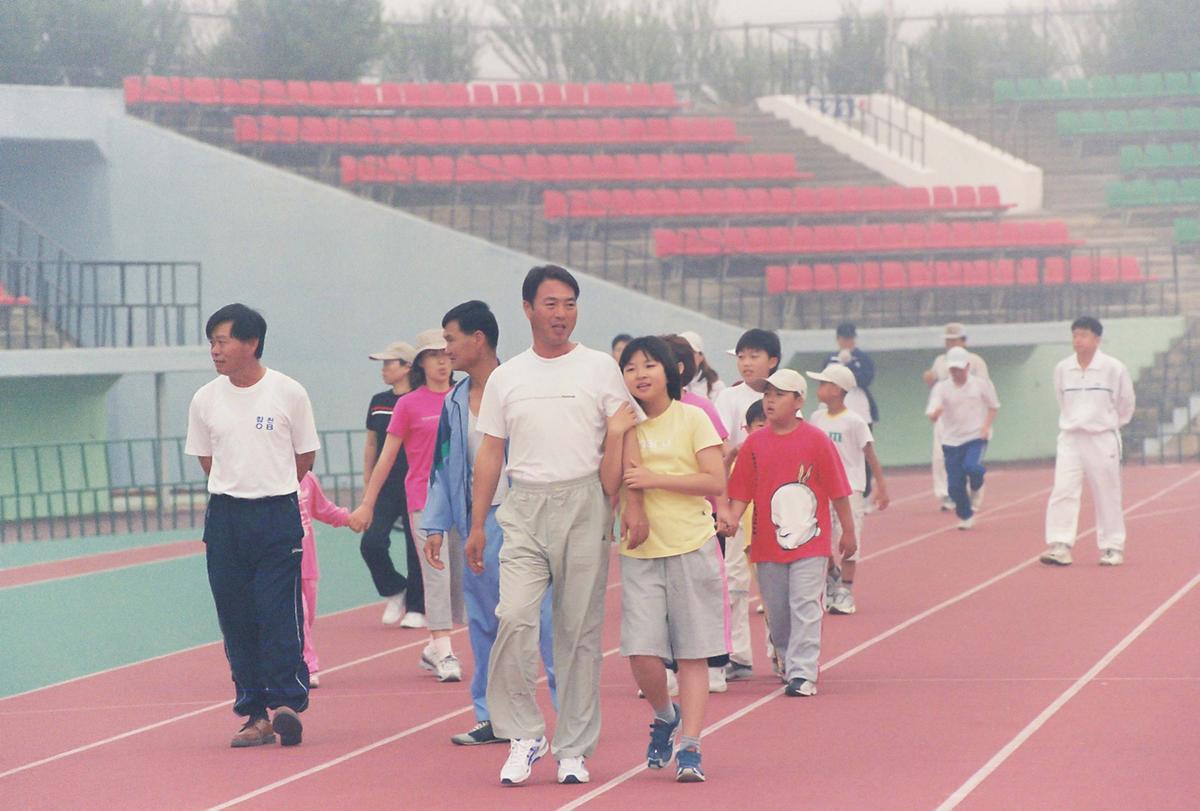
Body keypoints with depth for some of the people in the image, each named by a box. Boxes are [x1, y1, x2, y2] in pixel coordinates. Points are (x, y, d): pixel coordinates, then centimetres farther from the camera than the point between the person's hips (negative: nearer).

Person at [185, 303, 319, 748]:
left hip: (278, 515, -3)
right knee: (236, 621, 3)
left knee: (280, 615, -9)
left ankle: (286, 703, -4)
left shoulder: (288, 393, -4)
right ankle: (255, 715, 9)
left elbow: (305, 455, 6)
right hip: (224, 517, 3)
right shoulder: (205, 399, 3)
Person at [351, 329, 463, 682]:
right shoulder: (409, 405, 0)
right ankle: (444, 654, -11)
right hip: (424, 500, -4)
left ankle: (433, 649, 19)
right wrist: (367, 504, 3)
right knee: (437, 575, -11)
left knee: (461, 575, 4)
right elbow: (386, 457, 3)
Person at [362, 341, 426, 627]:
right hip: (385, 488, 4)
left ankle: (416, 609, 12)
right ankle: (394, 592, 13)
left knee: (416, 549, 0)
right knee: (372, 542, -10)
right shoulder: (378, 402, 11)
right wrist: (367, 485, 13)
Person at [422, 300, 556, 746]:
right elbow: (443, 467, 16)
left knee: (542, 614, -6)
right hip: (475, 522, 6)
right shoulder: (454, 403, 13)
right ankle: (494, 715, 16)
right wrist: (436, 525, 8)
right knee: (484, 622, 9)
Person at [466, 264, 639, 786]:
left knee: (580, 631, 2)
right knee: (514, 617, -15)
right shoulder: (505, 378, 10)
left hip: (584, 507, -1)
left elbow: (621, 442, -1)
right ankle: (523, 734, -3)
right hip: (524, 509, 1)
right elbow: (490, 454, 13)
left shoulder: (599, 368, 5)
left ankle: (573, 749, 9)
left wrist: (632, 503, -13)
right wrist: (477, 524, 9)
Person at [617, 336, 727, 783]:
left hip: (691, 547, -2)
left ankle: (689, 748, 2)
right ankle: (665, 716, 21)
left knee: (692, 654, -1)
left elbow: (716, 481, -10)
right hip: (640, 551, 2)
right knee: (642, 653, -7)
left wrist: (655, 479, -16)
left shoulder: (692, 418, -1)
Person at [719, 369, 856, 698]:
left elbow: (838, 490, 0)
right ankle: (789, 661, 27)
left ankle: (802, 673, -8)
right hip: (767, 544, 4)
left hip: (809, 540, -4)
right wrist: (731, 515, -14)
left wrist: (848, 531, 4)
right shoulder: (755, 443, 4)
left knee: (804, 607, -8)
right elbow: (742, 492, 5)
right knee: (776, 611, 10)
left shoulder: (816, 440, -5)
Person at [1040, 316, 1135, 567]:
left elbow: (1126, 403, 5)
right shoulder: (1062, 369, 0)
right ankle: (1059, 546, -14)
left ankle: (1112, 548, 16)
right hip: (1070, 439, 2)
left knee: (1107, 495, 6)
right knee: (1063, 491, -11)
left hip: (1103, 440, -2)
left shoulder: (1113, 368, -8)